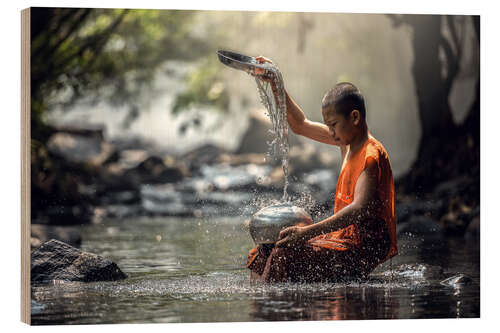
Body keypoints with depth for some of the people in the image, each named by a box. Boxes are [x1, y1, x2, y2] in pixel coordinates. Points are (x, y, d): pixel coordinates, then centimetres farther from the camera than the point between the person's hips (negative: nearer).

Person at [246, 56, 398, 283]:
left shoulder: (372, 155, -16)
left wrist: (308, 232, -37)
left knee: (285, 254, -27)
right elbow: (301, 126, 24)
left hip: (365, 247, -10)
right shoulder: (348, 141, 12)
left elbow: (360, 209, -29)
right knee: (265, 251, 1)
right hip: (345, 237, 10)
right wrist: (274, 83, 17)